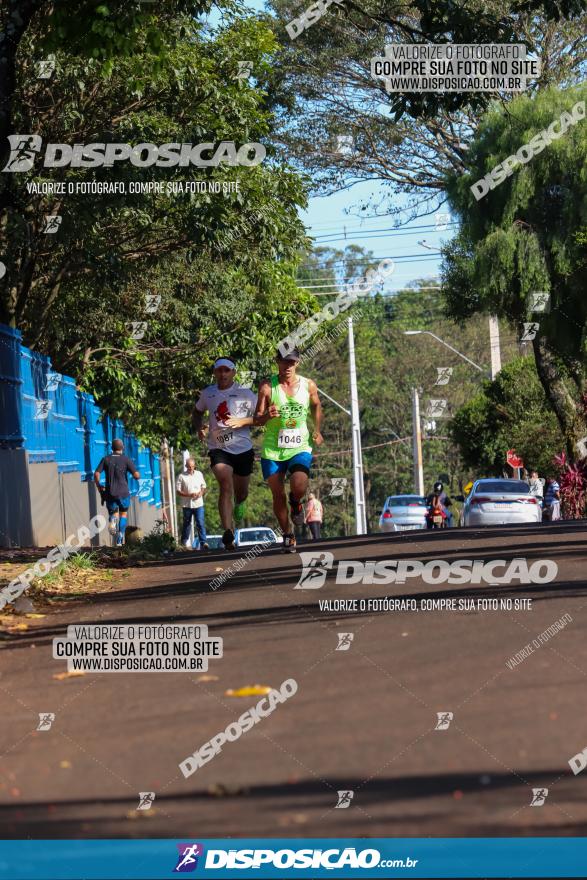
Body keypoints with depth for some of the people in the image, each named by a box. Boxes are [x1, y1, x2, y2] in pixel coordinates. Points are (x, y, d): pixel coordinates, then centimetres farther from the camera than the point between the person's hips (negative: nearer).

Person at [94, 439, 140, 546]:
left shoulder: (106, 459, 3)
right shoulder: (126, 460, -4)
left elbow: (96, 474, -6)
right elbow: (136, 475, -10)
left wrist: (99, 487, 8)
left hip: (109, 493, 1)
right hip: (123, 493, -1)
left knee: (114, 514, 16)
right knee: (123, 514, 19)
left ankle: (113, 520, -22)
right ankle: (120, 539, 8)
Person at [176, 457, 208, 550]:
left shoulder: (199, 474, 7)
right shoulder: (182, 476, -3)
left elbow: (204, 487, 16)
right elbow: (178, 491, -4)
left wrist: (201, 493, -7)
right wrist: (189, 495, -17)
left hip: (198, 504, 1)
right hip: (187, 504, -1)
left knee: (201, 523, -8)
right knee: (187, 524, 10)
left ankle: (203, 543, -12)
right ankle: (185, 542, 23)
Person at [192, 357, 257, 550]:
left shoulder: (245, 394, -3)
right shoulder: (208, 393, 5)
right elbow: (197, 412, 23)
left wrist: (242, 421, -17)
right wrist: (199, 427, 3)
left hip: (243, 449, 0)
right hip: (218, 449, 0)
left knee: (241, 492, 15)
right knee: (226, 486, -23)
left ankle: (239, 505, 55)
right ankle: (228, 533, -32)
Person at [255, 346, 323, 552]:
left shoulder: (308, 385, 0)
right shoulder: (267, 386, -6)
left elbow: (316, 405, 22)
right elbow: (257, 419, -5)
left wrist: (317, 430, 12)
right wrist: (267, 415, -27)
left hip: (300, 447, 0)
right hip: (272, 450, 0)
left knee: (299, 487, -23)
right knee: (278, 496, 1)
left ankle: (296, 502, 14)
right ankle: (287, 535, 22)